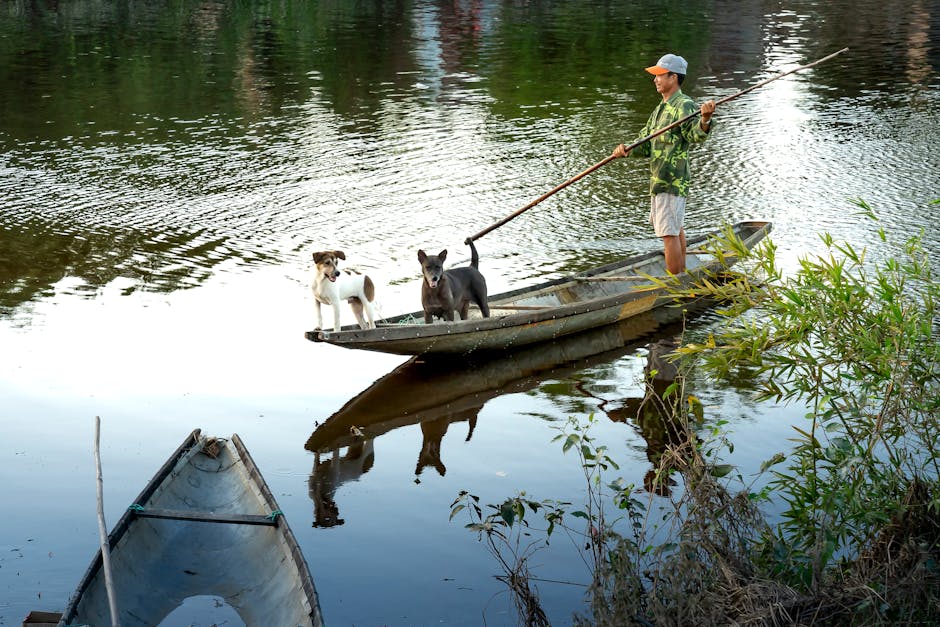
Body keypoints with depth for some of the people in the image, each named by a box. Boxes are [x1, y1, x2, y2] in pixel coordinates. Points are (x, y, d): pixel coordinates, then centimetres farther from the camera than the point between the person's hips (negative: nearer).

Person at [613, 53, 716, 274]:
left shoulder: (684, 105, -13)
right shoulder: (661, 108, 18)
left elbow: (695, 134, -32)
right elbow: (645, 144, 16)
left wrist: (705, 120, -54)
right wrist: (627, 150, -4)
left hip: (672, 180, -10)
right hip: (660, 179, 10)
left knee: (669, 232, -11)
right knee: (676, 228, 20)